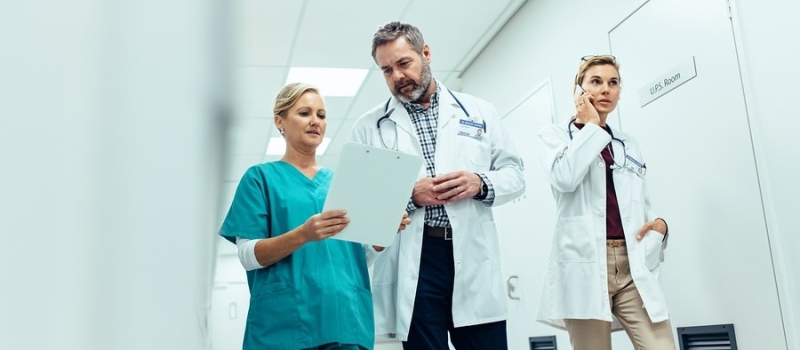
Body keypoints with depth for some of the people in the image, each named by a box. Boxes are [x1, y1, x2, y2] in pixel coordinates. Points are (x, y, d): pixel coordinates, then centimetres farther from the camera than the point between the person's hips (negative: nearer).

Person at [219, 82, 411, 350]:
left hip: (346, 315, 3)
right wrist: (304, 234, -24)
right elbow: (249, 256, -7)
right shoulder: (261, 177, 2)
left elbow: (365, 253, 12)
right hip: (286, 320, -3)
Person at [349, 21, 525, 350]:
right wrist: (409, 195, -14)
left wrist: (481, 183, -9)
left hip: (473, 257, 2)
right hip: (413, 262, -1)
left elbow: (515, 174, 12)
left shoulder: (479, 112, 13)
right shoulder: (369, 126, 7)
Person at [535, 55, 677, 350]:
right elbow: (564, 178, -14)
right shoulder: (556, 135, 7)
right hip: (585, 263, -4)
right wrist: (590, 125, -2)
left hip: (634, 264, 4)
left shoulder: (629, 145, 21)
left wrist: (659, 223, 2)